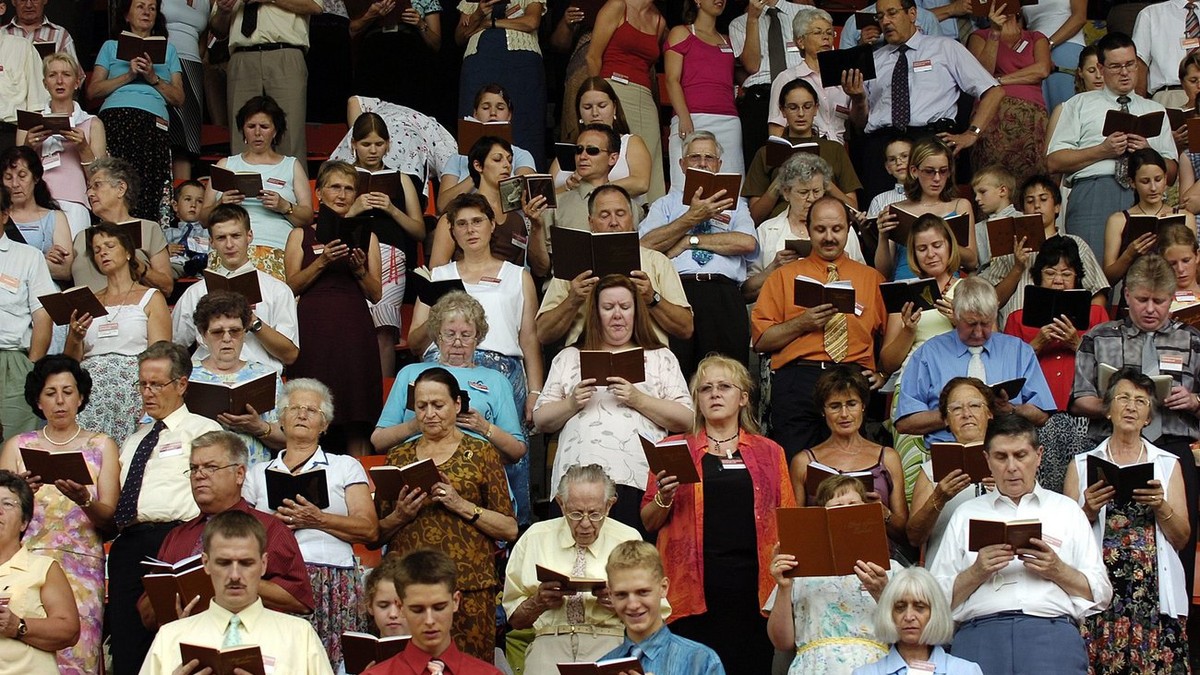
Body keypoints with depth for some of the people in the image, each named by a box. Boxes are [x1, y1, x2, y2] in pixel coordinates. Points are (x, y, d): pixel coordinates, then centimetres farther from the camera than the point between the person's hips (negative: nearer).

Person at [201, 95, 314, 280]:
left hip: (275, 248, -1)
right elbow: (204, 218, 18)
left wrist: (284, 207, -6)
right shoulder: (226, 164, 25)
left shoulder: (291, 166, 23)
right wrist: (220, 205, -2)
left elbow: (308, 217, 12)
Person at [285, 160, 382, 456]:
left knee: (356, 425, -5)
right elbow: (291, 286, 1)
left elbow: (376, 294, 11)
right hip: (313, 329, -1)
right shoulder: (301, 235, 13)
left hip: (354, 330, 1)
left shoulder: (366, 237, 16)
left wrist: (359, 269, -7)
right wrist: (321, 262, -11)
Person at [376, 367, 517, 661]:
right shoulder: (399, 457, 14)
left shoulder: (480, 453, 6)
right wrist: (400, 515, -3)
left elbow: (510, 529, 1)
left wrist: (462, 506, -10)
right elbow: (378, 533, 17)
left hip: (467, 585, -2)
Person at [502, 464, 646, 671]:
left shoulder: (629, 540, 10)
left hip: (609, 640, -1)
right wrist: (538, 602, -5)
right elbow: (515, 619, 16)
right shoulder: (534, 539, 12)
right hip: (551, 640, 1)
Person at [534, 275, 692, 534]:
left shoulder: (661, 357, 17)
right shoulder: (569, 358, 22)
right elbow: (541, 420, 17)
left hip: (638, 482, -1)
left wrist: (638, 400, -5)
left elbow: (685, 420, 7)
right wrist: (572, 403, -2)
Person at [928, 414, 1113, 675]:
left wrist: (1058, 571, -1)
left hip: (1051, 631, 0)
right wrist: (976, 572, -3)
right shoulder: (966, 514, 20)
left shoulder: (1066, 509, 21)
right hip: (980, 632, 0)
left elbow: (1100, 594, 15)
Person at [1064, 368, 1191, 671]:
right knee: (1099, 665, -15)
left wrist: (1160, 506, -7)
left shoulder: (1168, 464, 15)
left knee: (1157, 666, -14)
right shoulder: (1083, 464, 13)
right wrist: (1089, 511, -10)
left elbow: (1181, 539, 9)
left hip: (1154, 593, 1)